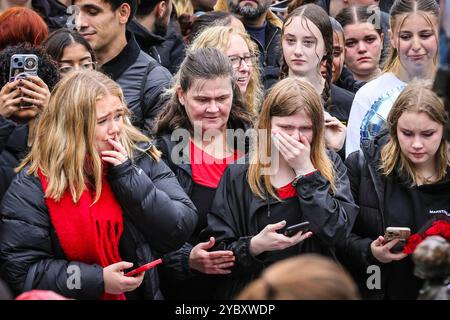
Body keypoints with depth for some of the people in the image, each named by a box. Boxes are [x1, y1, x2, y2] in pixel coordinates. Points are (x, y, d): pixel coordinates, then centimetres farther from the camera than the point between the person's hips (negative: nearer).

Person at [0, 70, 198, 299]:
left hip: (144, 293, 1)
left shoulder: (142, 158, 3)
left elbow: (181, 230, -2)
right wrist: (98, 280, -14)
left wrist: (128, 176, -10)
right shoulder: (33, 184, -5)